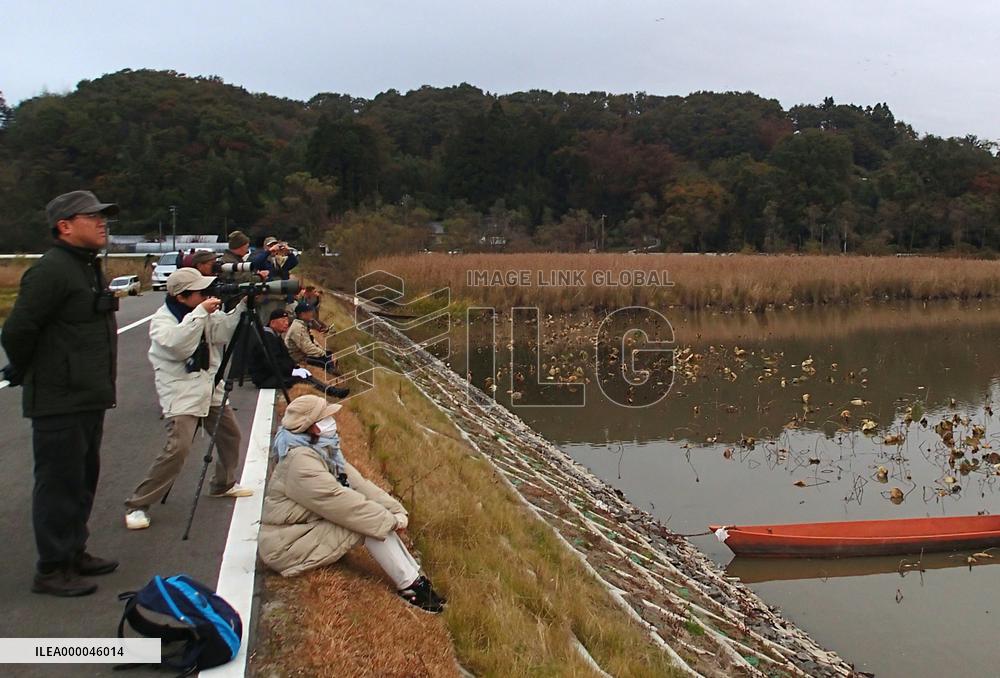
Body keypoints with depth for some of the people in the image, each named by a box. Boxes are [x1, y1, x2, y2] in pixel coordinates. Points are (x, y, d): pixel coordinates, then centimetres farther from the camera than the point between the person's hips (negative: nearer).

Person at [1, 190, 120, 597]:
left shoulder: (89, 267, 14)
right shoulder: (51, 270, -18)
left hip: (89, 400, 10)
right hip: (59, 403, -10)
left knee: (83, 481, 18)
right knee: (59, 484, -2)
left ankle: (74, 553, 31)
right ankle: (52, 570, 8)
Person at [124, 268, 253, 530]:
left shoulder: (203, 314, 8)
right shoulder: (162, 319, -13)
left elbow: (222, 332, -2)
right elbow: (178, 345, -30)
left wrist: (242, 307, -12)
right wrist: (200, 313, -30)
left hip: (211, 389, 8)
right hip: (181, 394, -8)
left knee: (230, 435, 18)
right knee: (178, 448, -19)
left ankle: (224, 484, 41)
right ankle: (137, 505, -10)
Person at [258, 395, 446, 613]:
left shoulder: (324, 451, 6)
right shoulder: (300, 460, -24)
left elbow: (358, 483, -2)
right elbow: (339, 501, -28)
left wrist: (396, 510, -14)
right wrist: (391, 520, -22)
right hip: (286, 547, -9)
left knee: (379, 518, -3)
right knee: (368, 521, -19)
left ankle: (415, 578, -3)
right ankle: (409, 586, -12)